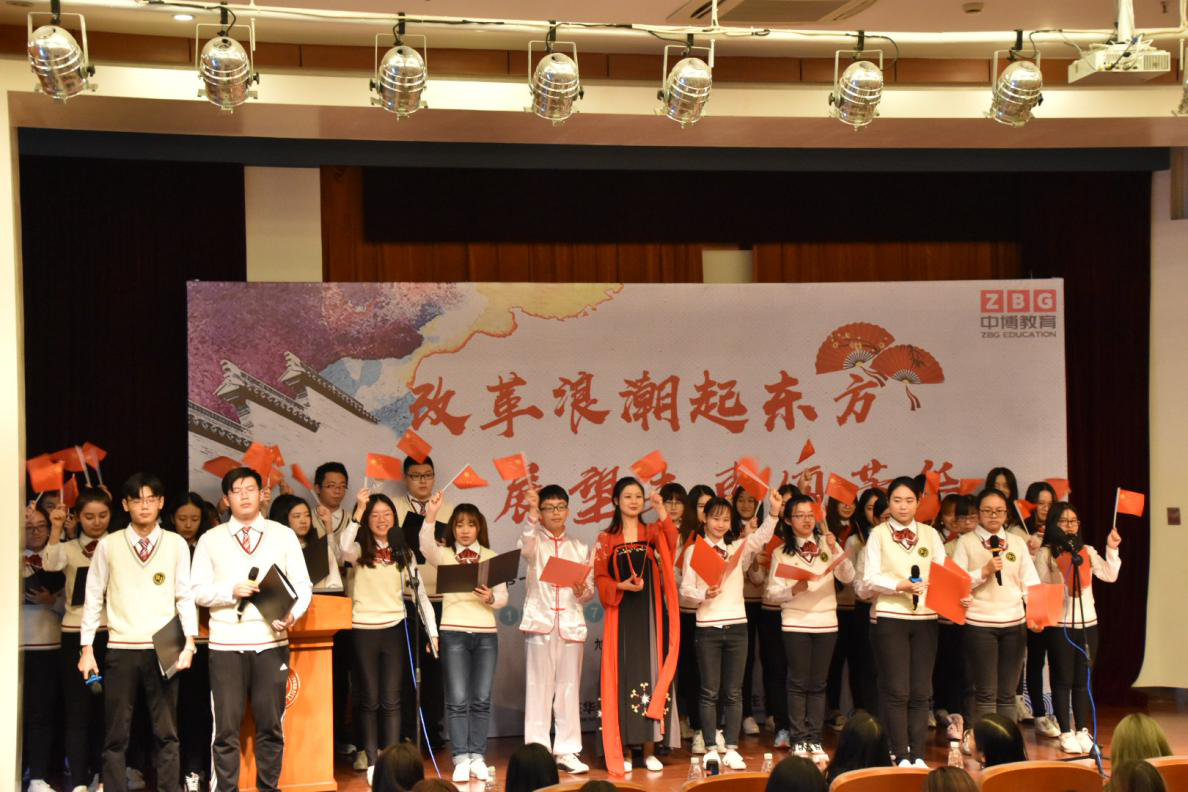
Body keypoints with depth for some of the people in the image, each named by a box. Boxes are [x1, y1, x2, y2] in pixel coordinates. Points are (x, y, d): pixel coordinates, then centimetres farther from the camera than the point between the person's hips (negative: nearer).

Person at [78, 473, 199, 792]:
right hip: (121, 650, 0)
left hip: (163, 650, 0)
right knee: (116, 735, 5)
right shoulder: (109, 545, 4)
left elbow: (185, 596, 4)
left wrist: (189, 643, -5)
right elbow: (93, 598, 7)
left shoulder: (176, 544, 4)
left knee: (166, 733, 4)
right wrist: (86, 648, 3)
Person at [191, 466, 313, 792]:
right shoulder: (210, 540, 8)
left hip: (271, 641, 1)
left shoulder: (284, 535, 7)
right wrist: (232, 591, -13)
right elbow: (198, 590, 3)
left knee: (271, 725, 7)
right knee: (227, 727, 2)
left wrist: (293, 613, -15)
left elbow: (302, 584, 3)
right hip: (226, 643, 0)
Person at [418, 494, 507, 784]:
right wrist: (430, 515, -32)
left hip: (486, 633, 2)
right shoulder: (443, 555, 5)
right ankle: (461, 759, -2)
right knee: (458, 700, -5)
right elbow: (426, 546, -18)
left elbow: (504, 596, 5)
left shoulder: (491, 556, 10)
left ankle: (477, 757, 7)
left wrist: (491, 598, -17)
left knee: (481, 700, 1)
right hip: (454, 632, -2)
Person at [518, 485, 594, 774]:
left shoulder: (579, 548, 14)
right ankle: (537, 751, 3)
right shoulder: (534, 542, 5)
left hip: (571, 623, 3)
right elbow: (526, 545, -21)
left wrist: (583, 592, -10)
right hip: (540, 621, -3)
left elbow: (590, 589, 14)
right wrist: (532, 515, -37)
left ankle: (567, 751, 10)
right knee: (539, 688, -2)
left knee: (569, 688, 4)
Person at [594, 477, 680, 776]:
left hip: (650, 612, 1)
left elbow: (670, 544, -16)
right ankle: (623, 748, 5)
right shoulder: (606, 539, 6)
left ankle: (648, 748, 8)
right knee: (622, 676, -1)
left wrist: (662, 511, -29)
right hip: (620, 614, -1)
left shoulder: (652, 532, 7)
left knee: (651, 672, 1)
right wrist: (622, 586, -16)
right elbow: (600, 577, 2)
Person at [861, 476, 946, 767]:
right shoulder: (878, 534, 3)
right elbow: (870, 578, -5)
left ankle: (918, 755, 11)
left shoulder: (930, 534, 12)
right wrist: (901, 586, -19)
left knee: (921, 691, 4)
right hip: (891, 617, -3)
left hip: (925, 618, 3)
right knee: (897, 690, -3)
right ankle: (901, 756, 5)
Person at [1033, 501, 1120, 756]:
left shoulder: (1087, 551, 10)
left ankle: (1082, 730, 18)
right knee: (1062, 680, 2)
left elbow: (1110, 575, 4)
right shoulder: (1045, 553, -3)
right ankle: (1066, 732, 10)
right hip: (1059, 624, -4)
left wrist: (1112, 549, -3)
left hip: (1087, 622, 4)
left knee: (1083, 680, 9)